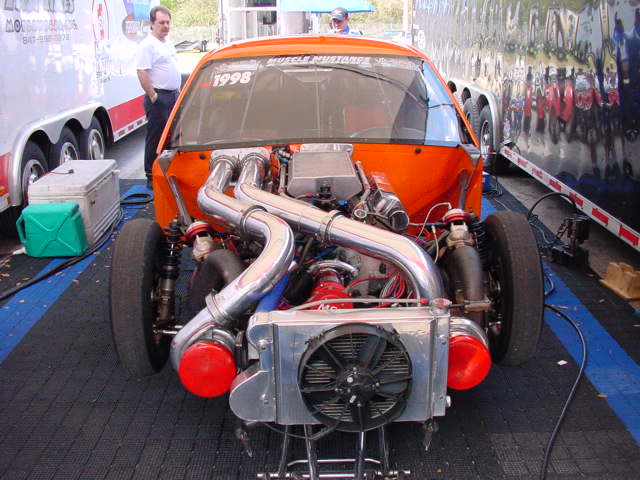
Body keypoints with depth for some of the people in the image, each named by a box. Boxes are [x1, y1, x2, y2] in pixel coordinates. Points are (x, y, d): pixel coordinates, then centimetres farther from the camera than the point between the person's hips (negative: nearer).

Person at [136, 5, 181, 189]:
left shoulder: (168, 42, 16)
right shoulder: (147, 45, -13)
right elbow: (142, 73, -19)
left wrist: (178, 90, 18)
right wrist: (153, 96, -20)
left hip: (173, 96, 9)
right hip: (158, 97, -9)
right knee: (155, 139, -4)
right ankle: (152, 177, 3)